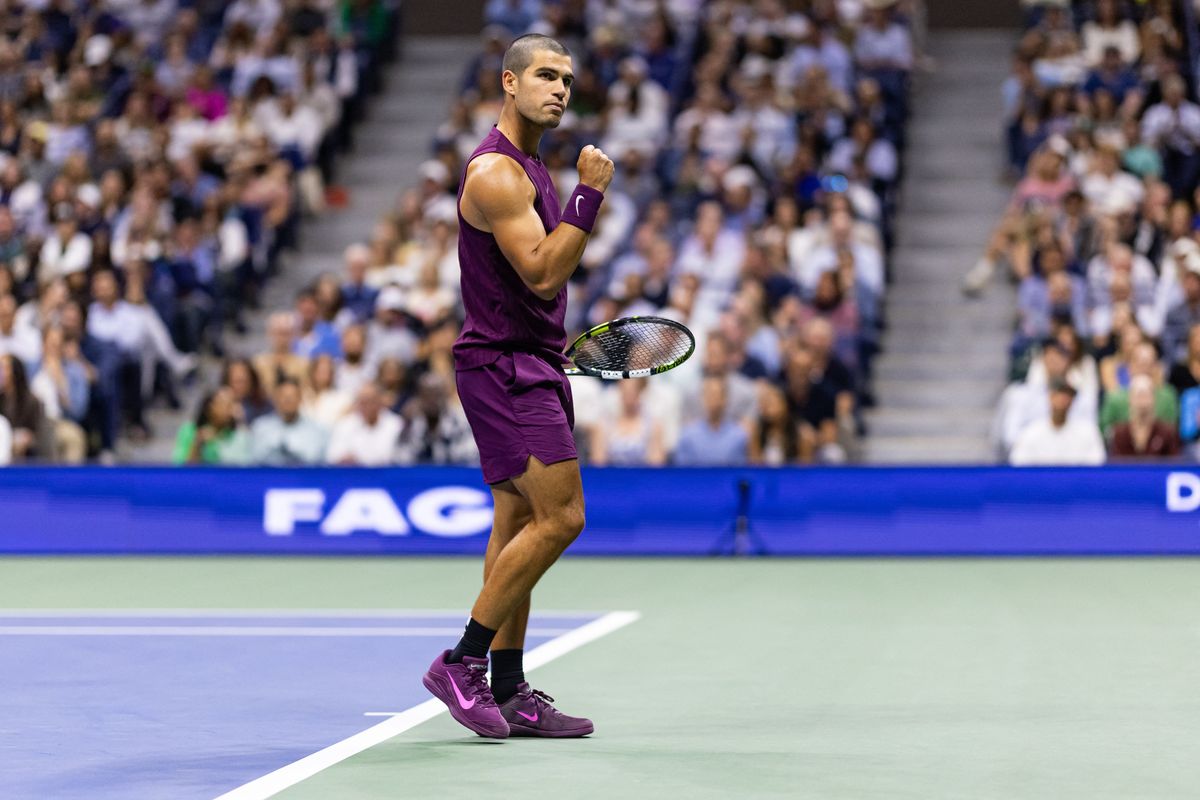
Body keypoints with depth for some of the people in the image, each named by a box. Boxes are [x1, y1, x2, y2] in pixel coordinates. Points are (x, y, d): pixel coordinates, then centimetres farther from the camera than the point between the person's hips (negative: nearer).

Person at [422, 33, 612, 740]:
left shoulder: (530, 167, 17)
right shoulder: (495, 171, -15)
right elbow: (543, 272, -23)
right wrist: (591, 193, -20)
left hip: (531, 364, 10)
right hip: (505, 365, -10)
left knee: (518, 523, 9)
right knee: (560, 516, -14)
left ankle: (508, 692, 11)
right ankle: (463, 662, -8)